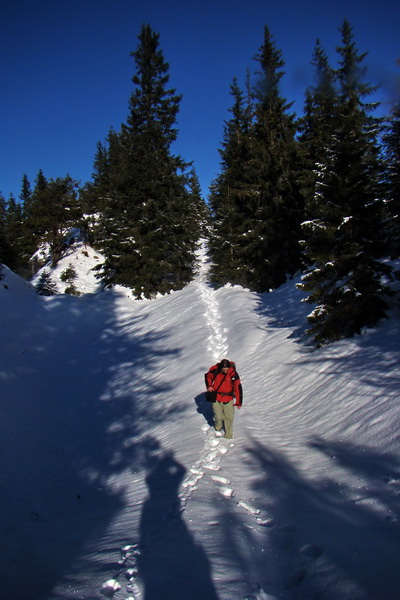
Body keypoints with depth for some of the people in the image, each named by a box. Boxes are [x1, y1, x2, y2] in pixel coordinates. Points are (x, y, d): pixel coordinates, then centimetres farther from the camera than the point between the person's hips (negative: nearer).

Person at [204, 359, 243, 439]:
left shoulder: (233, 374, -19)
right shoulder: (215, 370, -14)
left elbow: (238, 388, -14)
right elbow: (207, 376, 8)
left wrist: (238, 402, -14)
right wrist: (209, 386, -6)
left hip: (228, 398, -1)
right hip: (216, 397, 1)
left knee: (229, 417, 4)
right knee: (218, 416, 6)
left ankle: (228, 433, 29)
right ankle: (218, 427, 40)